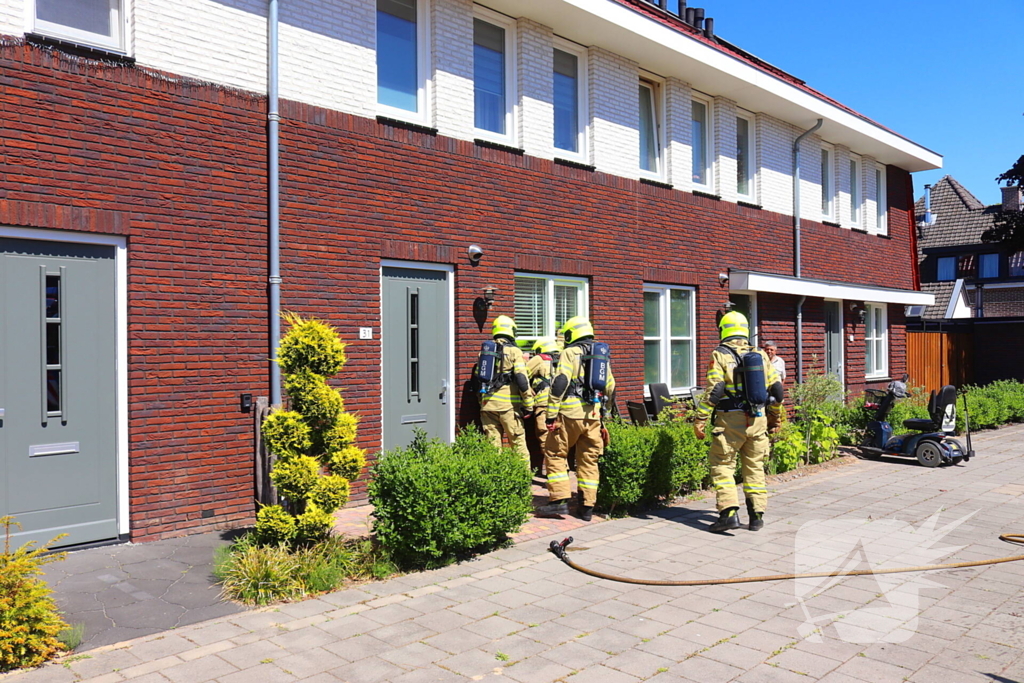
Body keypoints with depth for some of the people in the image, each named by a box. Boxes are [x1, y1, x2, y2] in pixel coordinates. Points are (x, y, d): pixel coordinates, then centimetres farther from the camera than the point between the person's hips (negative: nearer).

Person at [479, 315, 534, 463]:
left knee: (492, 445, 8)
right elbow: (522, 380, -12)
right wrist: (529, 405, -6)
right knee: (519, 445, 2)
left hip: (487, 405, 5)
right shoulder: (514, 351, -4)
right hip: (508, 405, -5)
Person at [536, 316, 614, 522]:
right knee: (589, 460, 10)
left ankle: (559, 500, -1)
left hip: (570, 413, -6)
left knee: (555, 455, 4)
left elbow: (559, 384, -13)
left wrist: (551, 415, -13)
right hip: (593, 416, 6)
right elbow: (610, 387, 21)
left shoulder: (570, 353, -3)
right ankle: (587, 507, 12)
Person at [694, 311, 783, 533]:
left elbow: (713, 391, -14)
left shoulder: (720, 356, -6)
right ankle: (757, 515, 17)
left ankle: (729, 513, -7)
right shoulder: (761, 355, 9)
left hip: (730, 421, -5)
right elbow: (776, 388, 11)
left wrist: (700, 420, -10)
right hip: (757, 421, 5)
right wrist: (775, 417, 23)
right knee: (754, 467, 14)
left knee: (722, 465, 3)